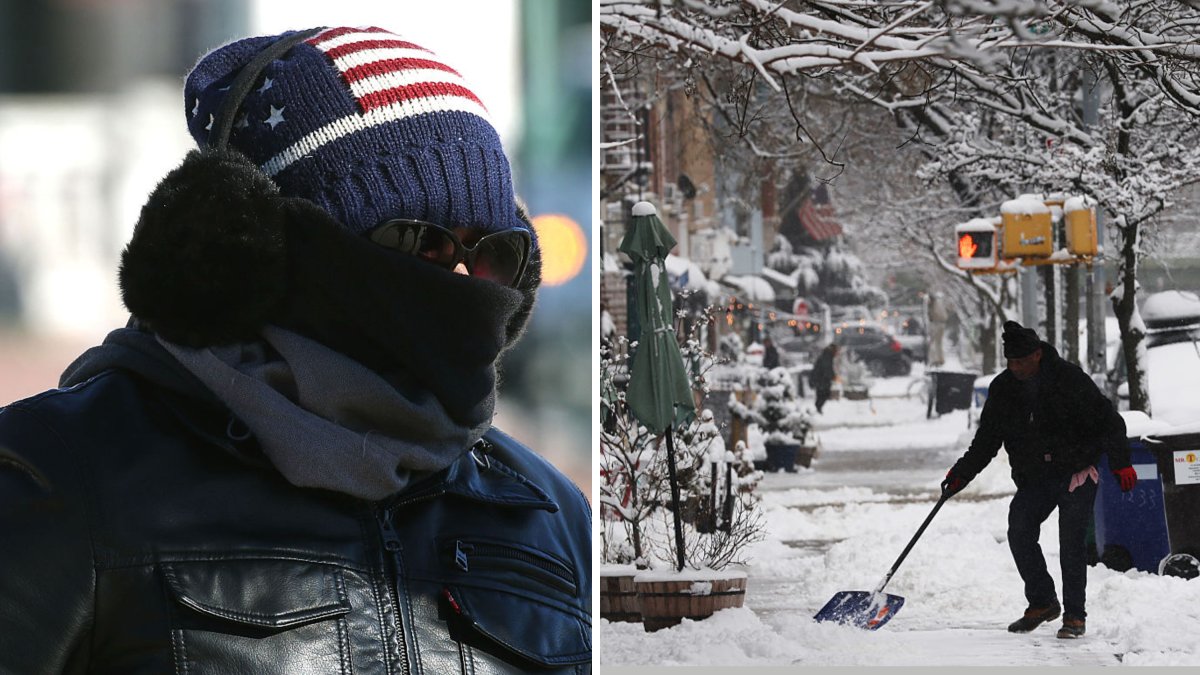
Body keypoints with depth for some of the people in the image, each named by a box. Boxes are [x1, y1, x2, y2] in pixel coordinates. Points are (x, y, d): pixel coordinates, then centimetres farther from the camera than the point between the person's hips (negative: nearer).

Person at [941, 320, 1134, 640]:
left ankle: (1074, 615, -1)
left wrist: (1121, 462, -13)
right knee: (1019, 533, -10)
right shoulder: (1003, 388, 2)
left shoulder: (1069, 379, -11)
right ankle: (1042, 602, 6)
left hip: (1077, 474, -4)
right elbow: (986, 440, 9)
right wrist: (962, 473, -1)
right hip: (1034, 479, 4)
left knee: (1071, 541, -10)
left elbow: (1106, 420, -8)